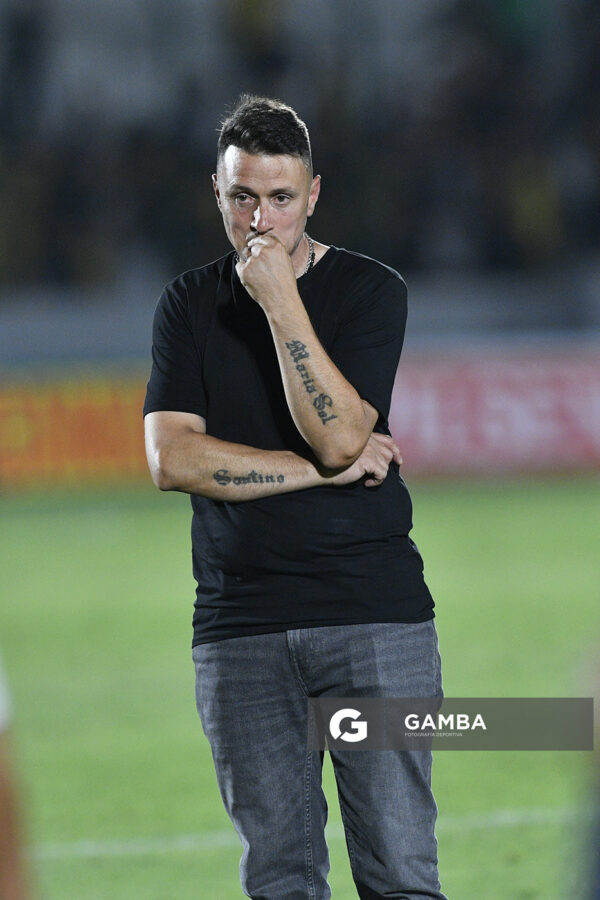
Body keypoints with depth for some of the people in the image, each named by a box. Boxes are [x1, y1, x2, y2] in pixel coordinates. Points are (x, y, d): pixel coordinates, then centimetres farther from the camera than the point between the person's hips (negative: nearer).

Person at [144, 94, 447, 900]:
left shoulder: (369, 291, 2)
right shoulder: (189, 305, 11)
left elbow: (337, 435, -11)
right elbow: (171, 458, -2)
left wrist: (281, 300, -13)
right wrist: (324, 471, -7)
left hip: (374, 611, -2)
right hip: (239, 622, 3)